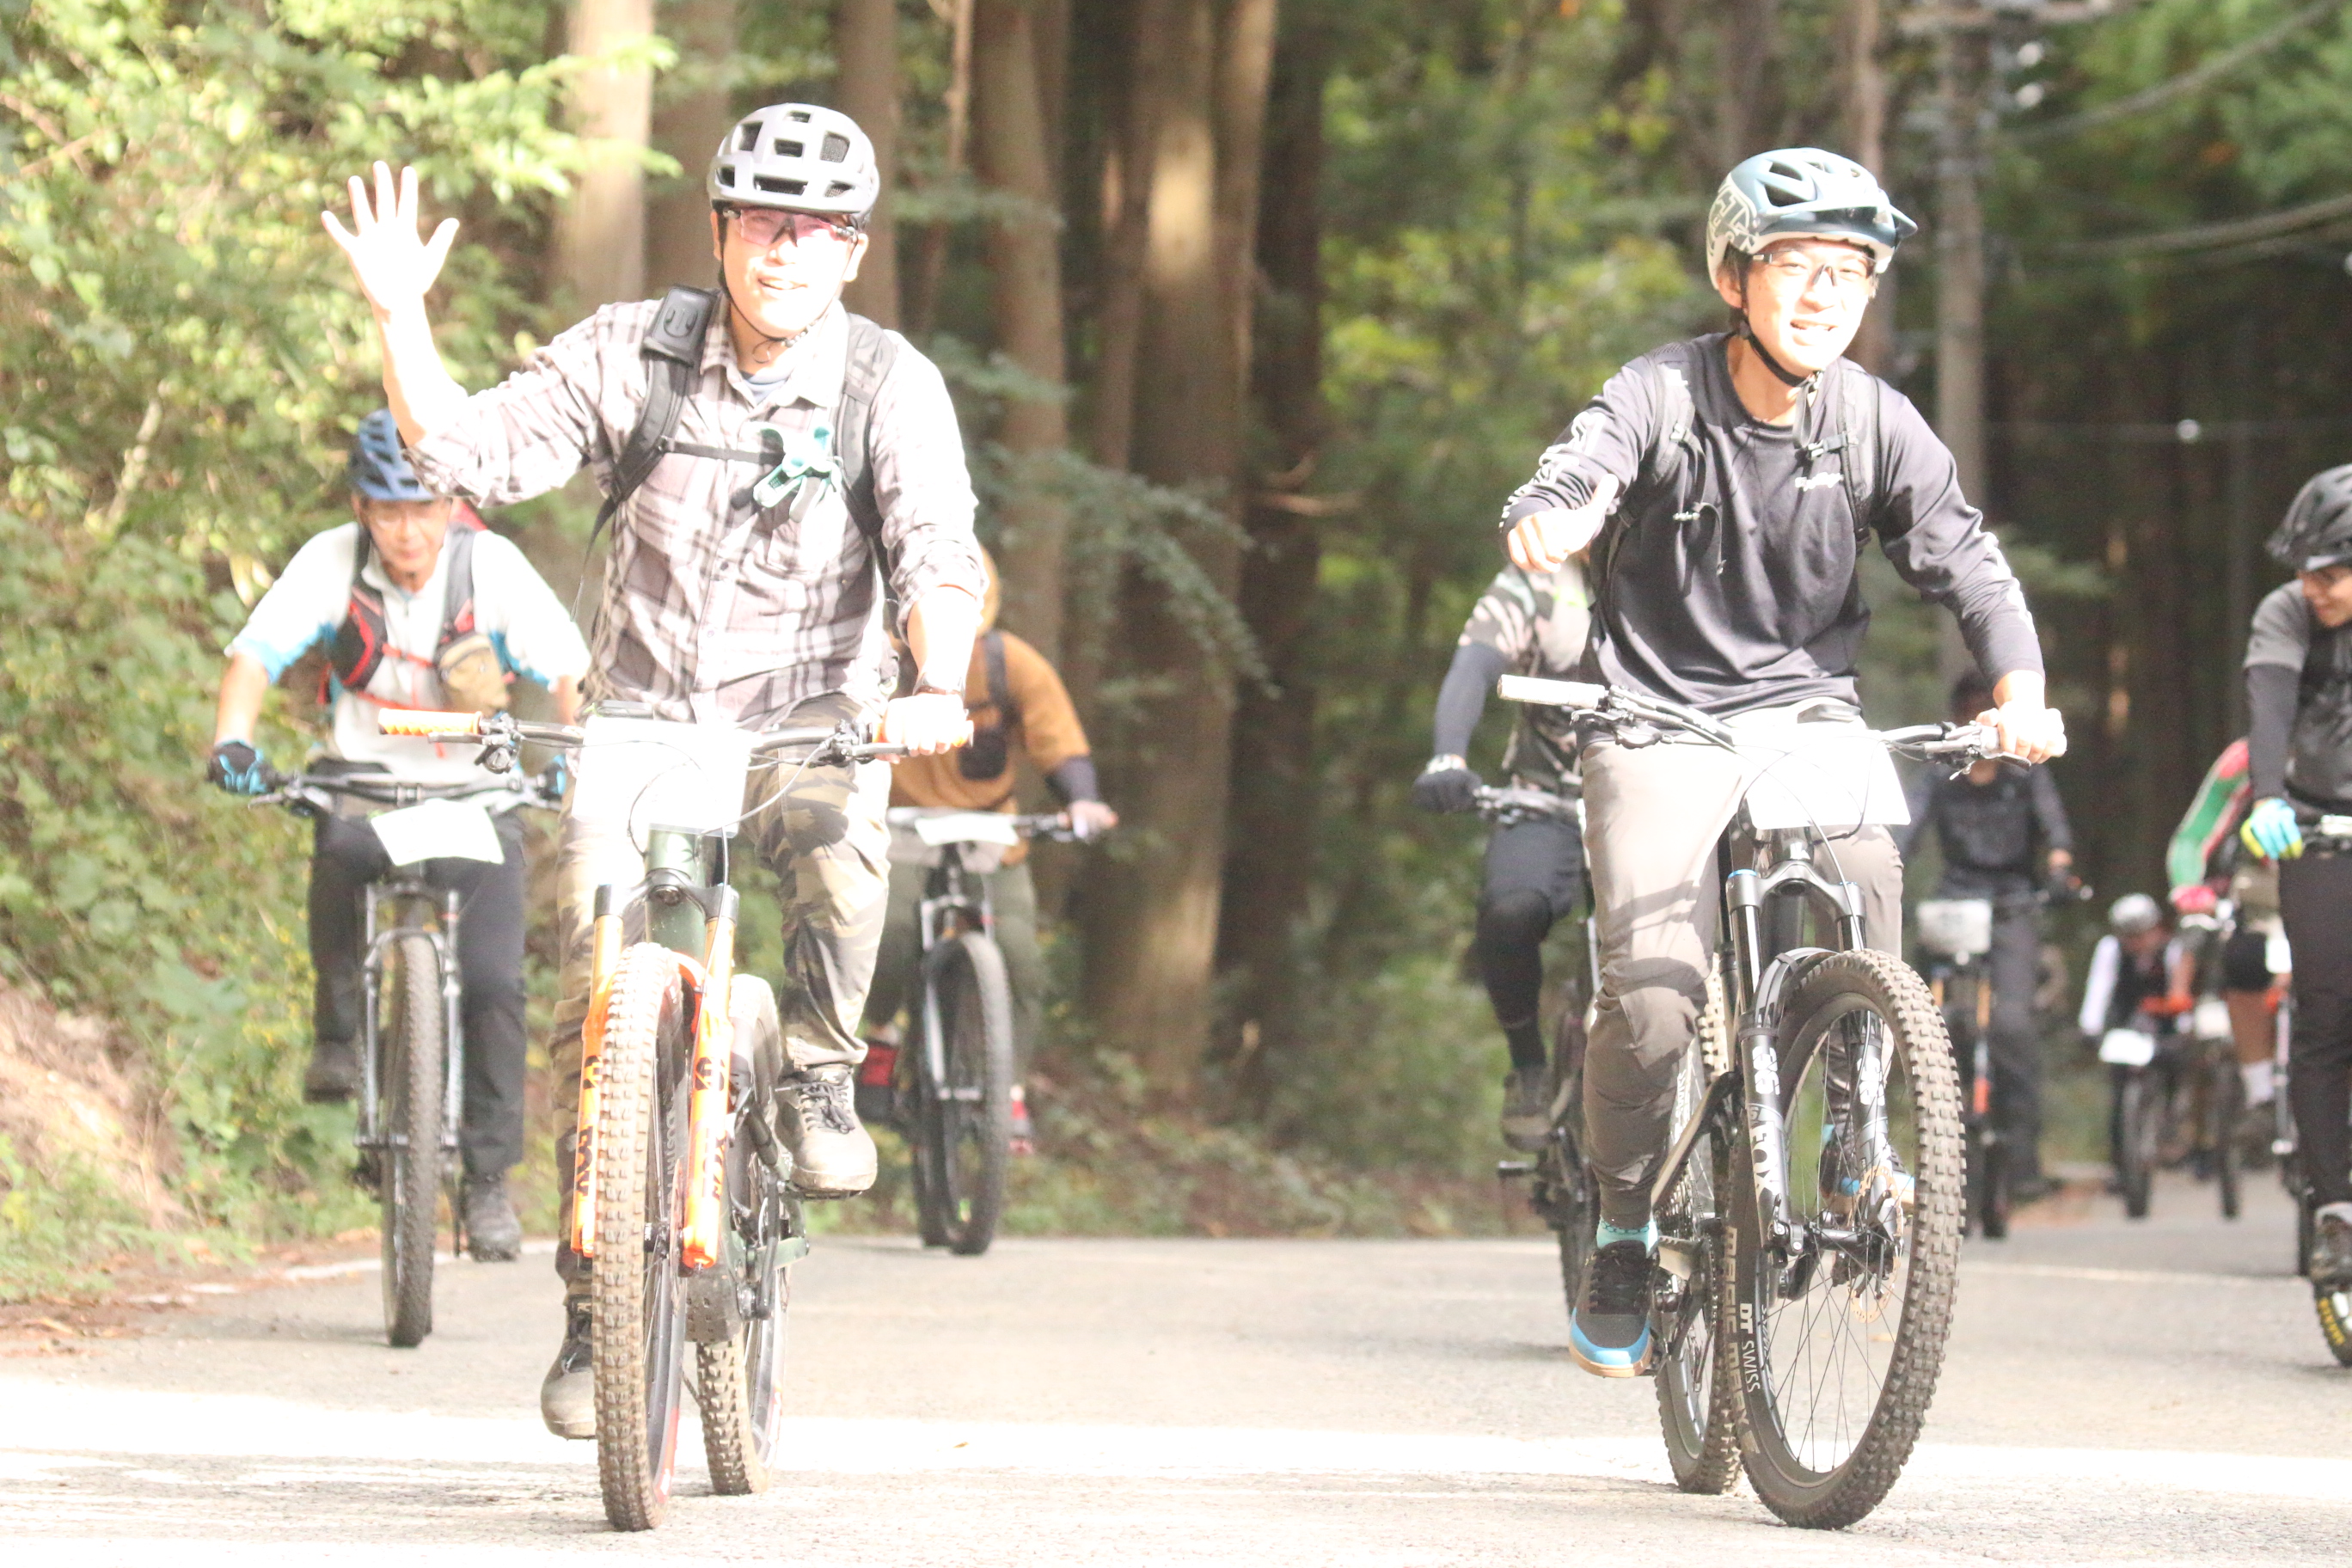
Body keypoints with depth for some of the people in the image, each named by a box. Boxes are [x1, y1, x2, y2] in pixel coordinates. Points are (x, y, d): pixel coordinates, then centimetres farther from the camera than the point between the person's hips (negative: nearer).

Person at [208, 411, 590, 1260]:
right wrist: (232, 740, -38)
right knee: (340, 846, -36)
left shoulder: (490, 565, -14)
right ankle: (338, 1035, -15)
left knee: (494, 980, -14)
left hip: (476, 787, 0)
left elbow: (566, 669, -18)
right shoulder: (330, 562, -13)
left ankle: (489, 1179, 2)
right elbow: (256, 653, -20)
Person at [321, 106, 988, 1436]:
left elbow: (939, 554, -19)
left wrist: (939, 685, -38)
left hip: (808, 713, -1)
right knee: (597, 992, -14)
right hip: (641, 715, 1)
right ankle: (595, 1308, -2)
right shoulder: (635, 353, -4)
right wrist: (401, 318, -20)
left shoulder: (891, 387, -7)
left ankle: (820, 1078, -9)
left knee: (839, 836, -36)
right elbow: (471, 455, -7)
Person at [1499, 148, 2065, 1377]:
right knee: (1654, 986, -20)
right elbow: (1583, 466, -29)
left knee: (1868, 877, -27)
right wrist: (1549, 522, -54)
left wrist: (2017, 684, -25)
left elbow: (1963, 558, -6)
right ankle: (1625, 1229, 3)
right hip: (1659, 714, -2)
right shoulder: (1661, 397, -11)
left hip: (1802, 706, 2)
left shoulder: (1874, 423, -4)